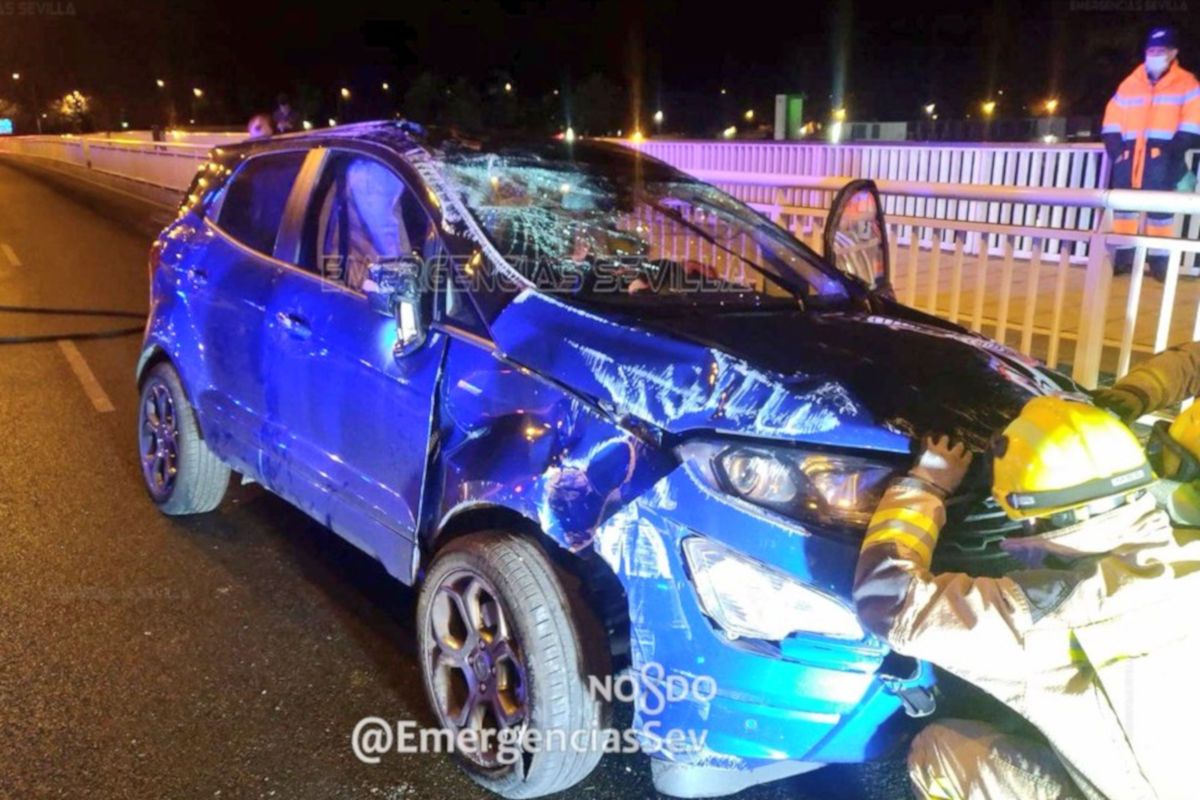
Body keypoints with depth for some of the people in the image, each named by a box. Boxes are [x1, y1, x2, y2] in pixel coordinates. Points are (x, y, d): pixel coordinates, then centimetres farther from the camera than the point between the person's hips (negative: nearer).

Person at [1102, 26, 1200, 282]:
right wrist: (1116, 151, -1)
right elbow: (1112, 122, 12)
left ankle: (1159, 258, 0)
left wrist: (1172, 152, -13)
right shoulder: (1129, 84, 13)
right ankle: (1124, 254, 9)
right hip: (1131, 153, 3)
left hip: (1162, 156, -3)